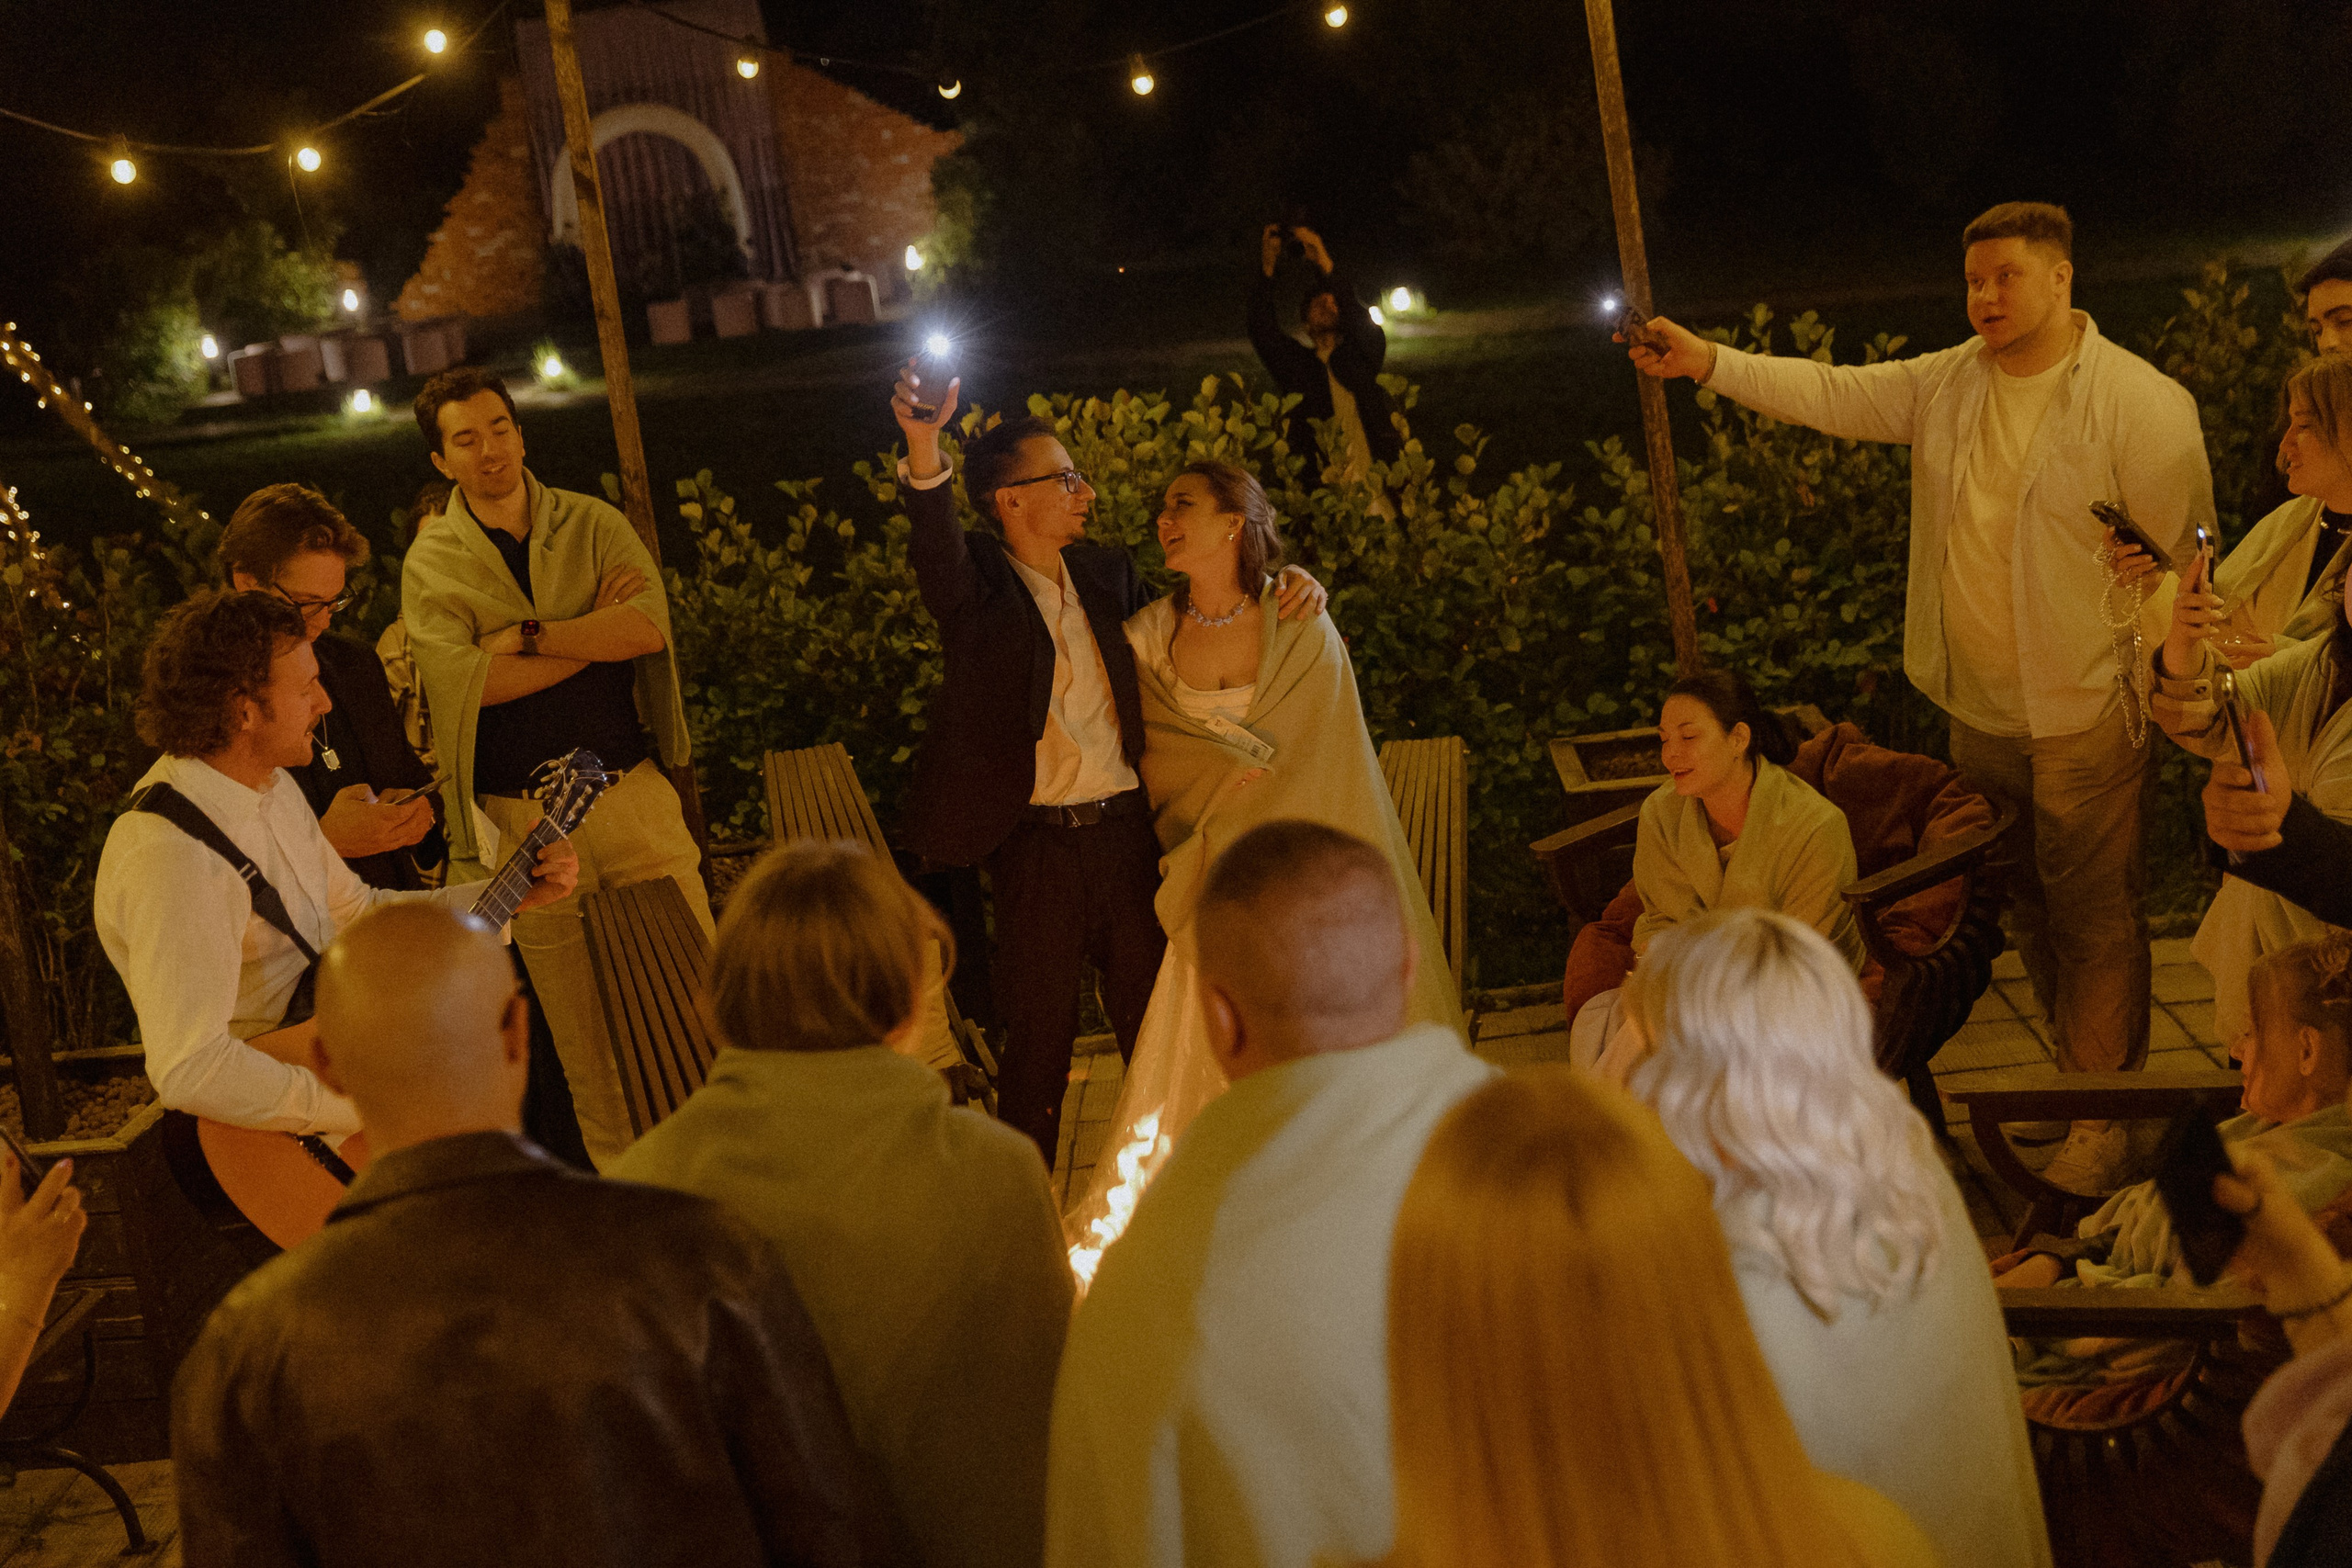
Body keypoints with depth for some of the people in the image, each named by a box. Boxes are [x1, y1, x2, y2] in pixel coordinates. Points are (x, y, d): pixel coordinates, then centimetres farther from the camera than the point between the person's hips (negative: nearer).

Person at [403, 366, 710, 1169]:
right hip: (522, 817, -1)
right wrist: (597, 630, -11)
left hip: (631, 791, 1)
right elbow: (466, 678, -16)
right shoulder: (431, 562, 1)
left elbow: (648, 625, -13)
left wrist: (528, 635, -17)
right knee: (579, 1028, 8)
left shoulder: (592, 524, 5)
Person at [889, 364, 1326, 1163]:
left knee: (1154, 1018, 15)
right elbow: (938, 553, -30)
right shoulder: (980, 586, -8)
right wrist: (924, 447, -51)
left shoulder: (1106, 572, 10)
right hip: (1037, 845, -5)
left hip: (1127, 828, 5)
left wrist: (1286, 582, 5)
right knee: (1039, 1035, 7)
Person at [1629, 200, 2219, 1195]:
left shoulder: (2142, 403, -12)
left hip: (2085, 713, -6)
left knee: (2097, 916, 1)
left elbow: (2183, 555, -10)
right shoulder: (1948, 384, 6)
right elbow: (1834, 395, 2)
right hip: (1978, 711, 6)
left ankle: (2104, 1117, 13)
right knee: (2030, 906, 17)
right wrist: (1709, 362, -9)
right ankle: (2077, 1077, 33)